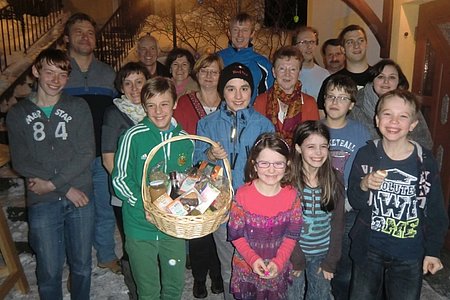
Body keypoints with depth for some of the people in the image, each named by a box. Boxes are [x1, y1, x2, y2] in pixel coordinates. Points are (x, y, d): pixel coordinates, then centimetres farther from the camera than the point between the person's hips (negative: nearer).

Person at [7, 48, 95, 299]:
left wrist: (53, 183, -13)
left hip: (80, 198, 0)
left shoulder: (78, 108, 3)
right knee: (49, 270, 8)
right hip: (42, 203, 0)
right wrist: (67, 187, -11)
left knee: (82, 265, 13)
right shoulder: (18, 114, 5)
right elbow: (21, 162, -2)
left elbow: (87, 153, -5)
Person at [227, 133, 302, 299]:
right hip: (246, 268, -1)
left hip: (278, 270, 1)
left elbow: (292, 235, -5)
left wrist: (278, 262, -14)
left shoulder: (292, 196, -11)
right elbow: (235, 234, -10)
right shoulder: (243, 194, -17)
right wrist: (253, 259, -19)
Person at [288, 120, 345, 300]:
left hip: (323, 254, 3)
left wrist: (331, 261, -3)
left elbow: (337, 222, -1)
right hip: (293, 252, -2)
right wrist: (296, 258, -12)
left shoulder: (335, 178, -5)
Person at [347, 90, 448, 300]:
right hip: (369, 250, 1)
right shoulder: (366, 155, -8)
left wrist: (432, 251, 2)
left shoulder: (425, 162, -9)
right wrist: (364, 186, -25)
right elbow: (354, 203, -5)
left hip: (410, 255, 0)